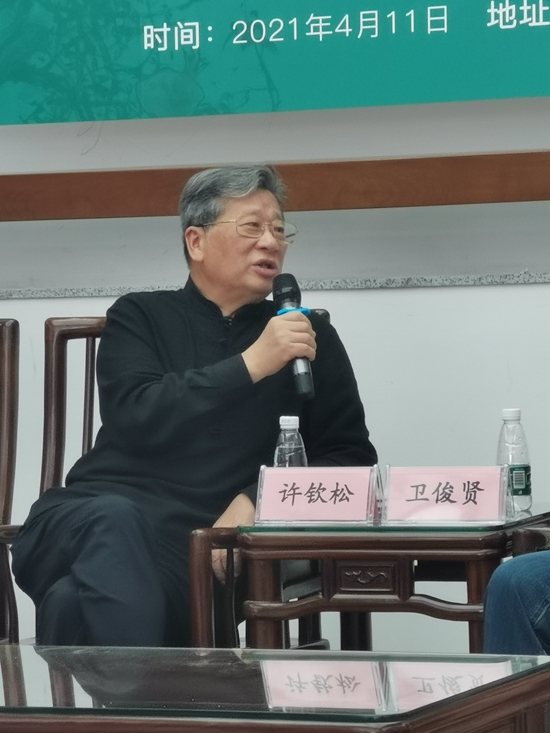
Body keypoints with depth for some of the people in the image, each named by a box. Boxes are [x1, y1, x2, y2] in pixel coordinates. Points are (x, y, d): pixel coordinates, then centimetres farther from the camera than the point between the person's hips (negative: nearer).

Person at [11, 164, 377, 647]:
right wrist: (250, 365, -12)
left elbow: (353, 458, 13)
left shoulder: (308, 336, 19)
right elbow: (137, 418, -5)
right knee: (117, 520, -39)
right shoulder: (140, 317, 15)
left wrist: (258, 500, -5)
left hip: (195, 553, -1)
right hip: (94, 518, 1)